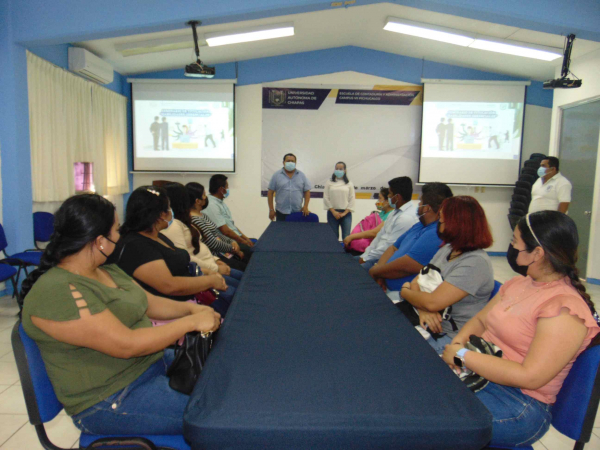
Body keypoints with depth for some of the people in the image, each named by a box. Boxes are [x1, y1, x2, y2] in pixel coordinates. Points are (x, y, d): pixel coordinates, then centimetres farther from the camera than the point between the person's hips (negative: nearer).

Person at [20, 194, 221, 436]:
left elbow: (150, 302, 15)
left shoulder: (107, 271, 7)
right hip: (111, 401, -9)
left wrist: (191, 308, -2)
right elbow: (127, 345, -27)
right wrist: (192, 322, -21)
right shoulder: (57, 292, -23)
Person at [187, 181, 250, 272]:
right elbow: (213, 243, -19)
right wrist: (234, 249, -7)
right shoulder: (194, 220, -20)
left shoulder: (202, 215, 11)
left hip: (223, 251, 10)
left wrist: (231, 241, -2)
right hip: (215, 256, -10)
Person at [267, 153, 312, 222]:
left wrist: (305, 206, -4)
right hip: (281, 213, -1)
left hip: (297, 212, 1)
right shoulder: (276, 175, 3)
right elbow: (270, 193, 3)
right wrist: (271, 209, -1)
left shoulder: (301, 176, 8)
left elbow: (307, 192, 8)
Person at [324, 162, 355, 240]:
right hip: (332, 212, 0)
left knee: (346, 237, -5)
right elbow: (326, 198, 2)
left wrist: (345, 212, -7)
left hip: (346, 213, 0)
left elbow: (352, 199, 4)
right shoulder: (329, 183, 7)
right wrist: (333, 211, -7)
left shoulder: (349, 184, 9)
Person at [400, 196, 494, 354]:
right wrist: (423, 309, -15)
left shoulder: (475, 262, -20)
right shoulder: (447, 249, 9)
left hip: (449, 337, -7)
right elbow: (417, 280, 6)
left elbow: (433, 302, -24)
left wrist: (405, 291, -5)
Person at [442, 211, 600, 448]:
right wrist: (458, 342, -5)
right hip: (475, 373, 8)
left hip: (520, 404, -7)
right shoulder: (518, 283, 6)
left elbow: (529, 377, -24)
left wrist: (462, 356, -22)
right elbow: (480, 320, 16)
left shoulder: (565, 307, -19)